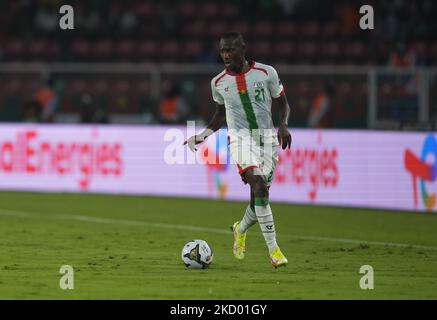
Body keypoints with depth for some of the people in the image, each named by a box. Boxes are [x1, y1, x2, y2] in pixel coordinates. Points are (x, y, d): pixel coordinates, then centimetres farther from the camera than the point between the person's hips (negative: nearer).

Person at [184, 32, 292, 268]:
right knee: (259, 185, -25)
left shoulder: (266, 73, -2)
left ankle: (240, 229, 38)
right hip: (241, 137, -1)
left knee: (260, 196, 2)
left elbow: (282, 103, 8)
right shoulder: (219, 82, 4)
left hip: (268, 138, 1)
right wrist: (205, 134, 8)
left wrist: (284, 125, -10)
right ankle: (273, 249, -25)